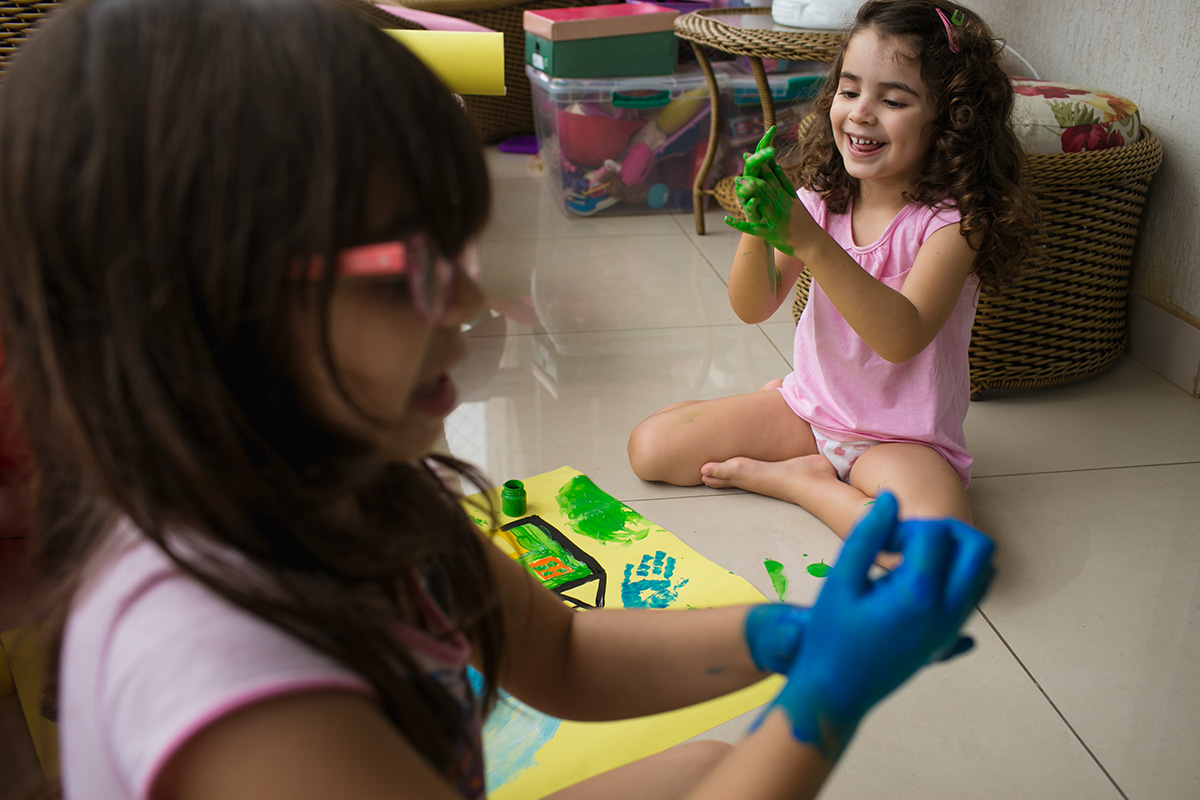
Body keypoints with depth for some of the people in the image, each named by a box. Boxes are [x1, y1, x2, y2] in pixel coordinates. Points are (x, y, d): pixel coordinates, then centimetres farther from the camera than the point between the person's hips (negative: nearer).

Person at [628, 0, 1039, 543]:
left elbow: (901, 338, -31)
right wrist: (757, 226, -29)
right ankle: (820, 468, 4)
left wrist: (805, 238, -38)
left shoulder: (953, 219, -17)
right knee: (649, 447, -7)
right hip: (806, 405, 4)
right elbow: (753, 308, -8)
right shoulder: (822, 198, -3)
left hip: (902, 437, -4)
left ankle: (793, 478, -7)